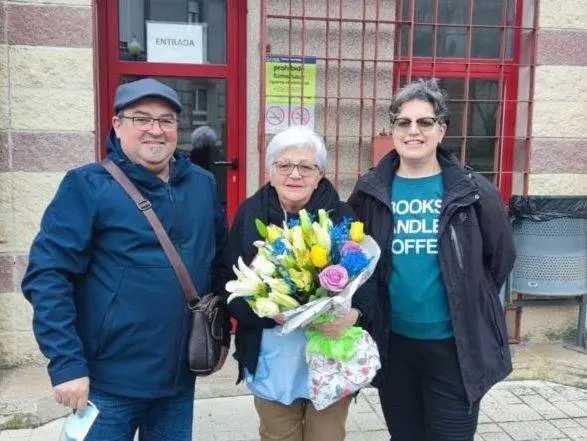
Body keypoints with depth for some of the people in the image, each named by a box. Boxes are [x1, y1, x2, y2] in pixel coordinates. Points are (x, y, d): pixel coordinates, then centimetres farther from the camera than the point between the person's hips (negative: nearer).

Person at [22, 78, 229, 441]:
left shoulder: (203, 184, 4)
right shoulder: (87, 185, -10)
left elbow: (221, 258, 14)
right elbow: (48, 275, -14)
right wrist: (66, 363, -19)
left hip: (180, 377, 5)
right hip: (109, 381, -4)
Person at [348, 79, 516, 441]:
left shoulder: (474, 191, -6)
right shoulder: (370, 191, -1)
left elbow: (501, 258, 5)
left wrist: (469, 304, 7)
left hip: (455, 345, -2)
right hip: (391, 342, 2)